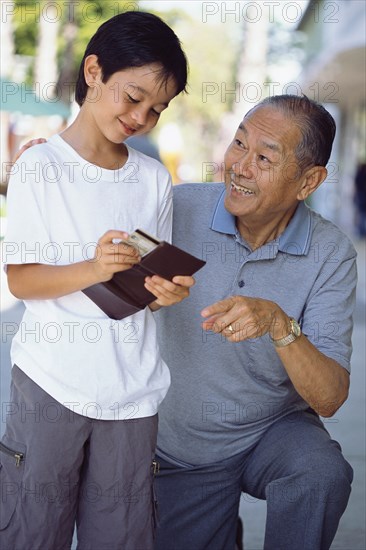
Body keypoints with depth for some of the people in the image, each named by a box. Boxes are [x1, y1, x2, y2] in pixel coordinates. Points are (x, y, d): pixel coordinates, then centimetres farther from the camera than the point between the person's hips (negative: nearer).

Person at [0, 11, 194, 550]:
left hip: (132, 390, 3)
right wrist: (92, 270, -23)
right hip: (51, 382, -3)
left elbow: (151, 282, 11)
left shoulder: (154, 179, 9)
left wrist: (166, 291, -12)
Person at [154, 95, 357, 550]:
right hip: (177, 445, 2)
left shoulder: (330, 255, -16)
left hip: (274, 429, -1)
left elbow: (329, 399, -21)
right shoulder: (180, 207, -15)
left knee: (322, 474, -30)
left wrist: (279, 323, -39)